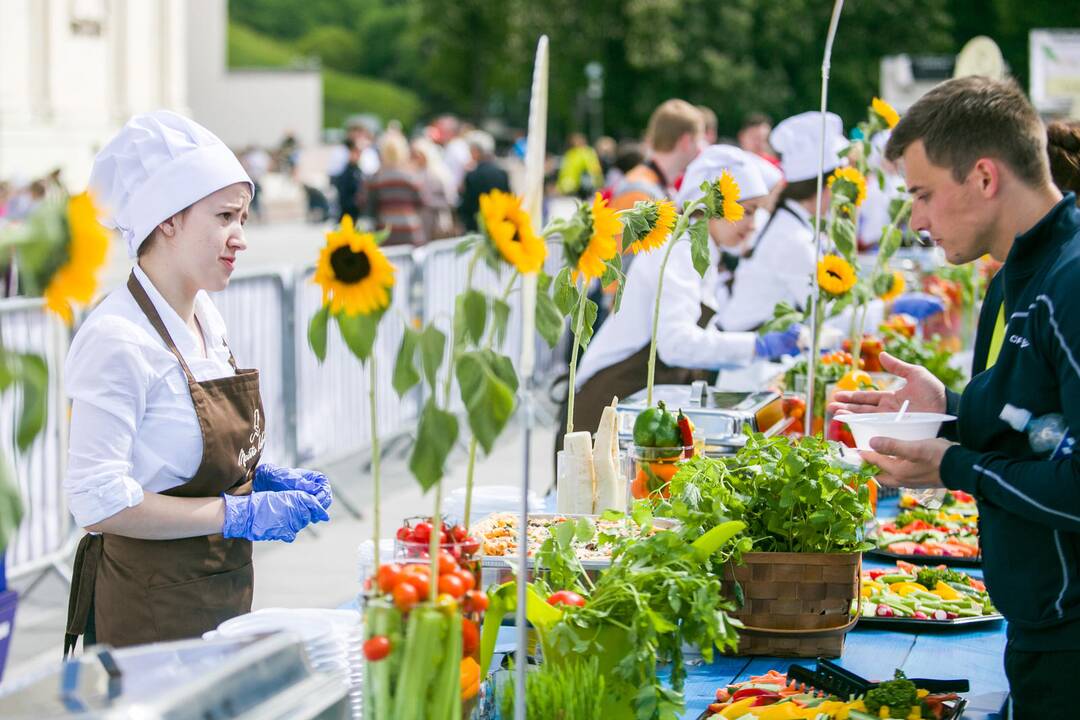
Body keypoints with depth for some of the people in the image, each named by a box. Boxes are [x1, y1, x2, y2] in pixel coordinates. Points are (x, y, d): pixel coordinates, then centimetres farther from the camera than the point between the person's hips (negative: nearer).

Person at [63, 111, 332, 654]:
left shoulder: (205, 319, 8)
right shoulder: (117, 341, -20)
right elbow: (98, 501, -24)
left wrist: (265, 480, 3)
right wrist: (239, 514, -22)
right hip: (149, 613, -8)